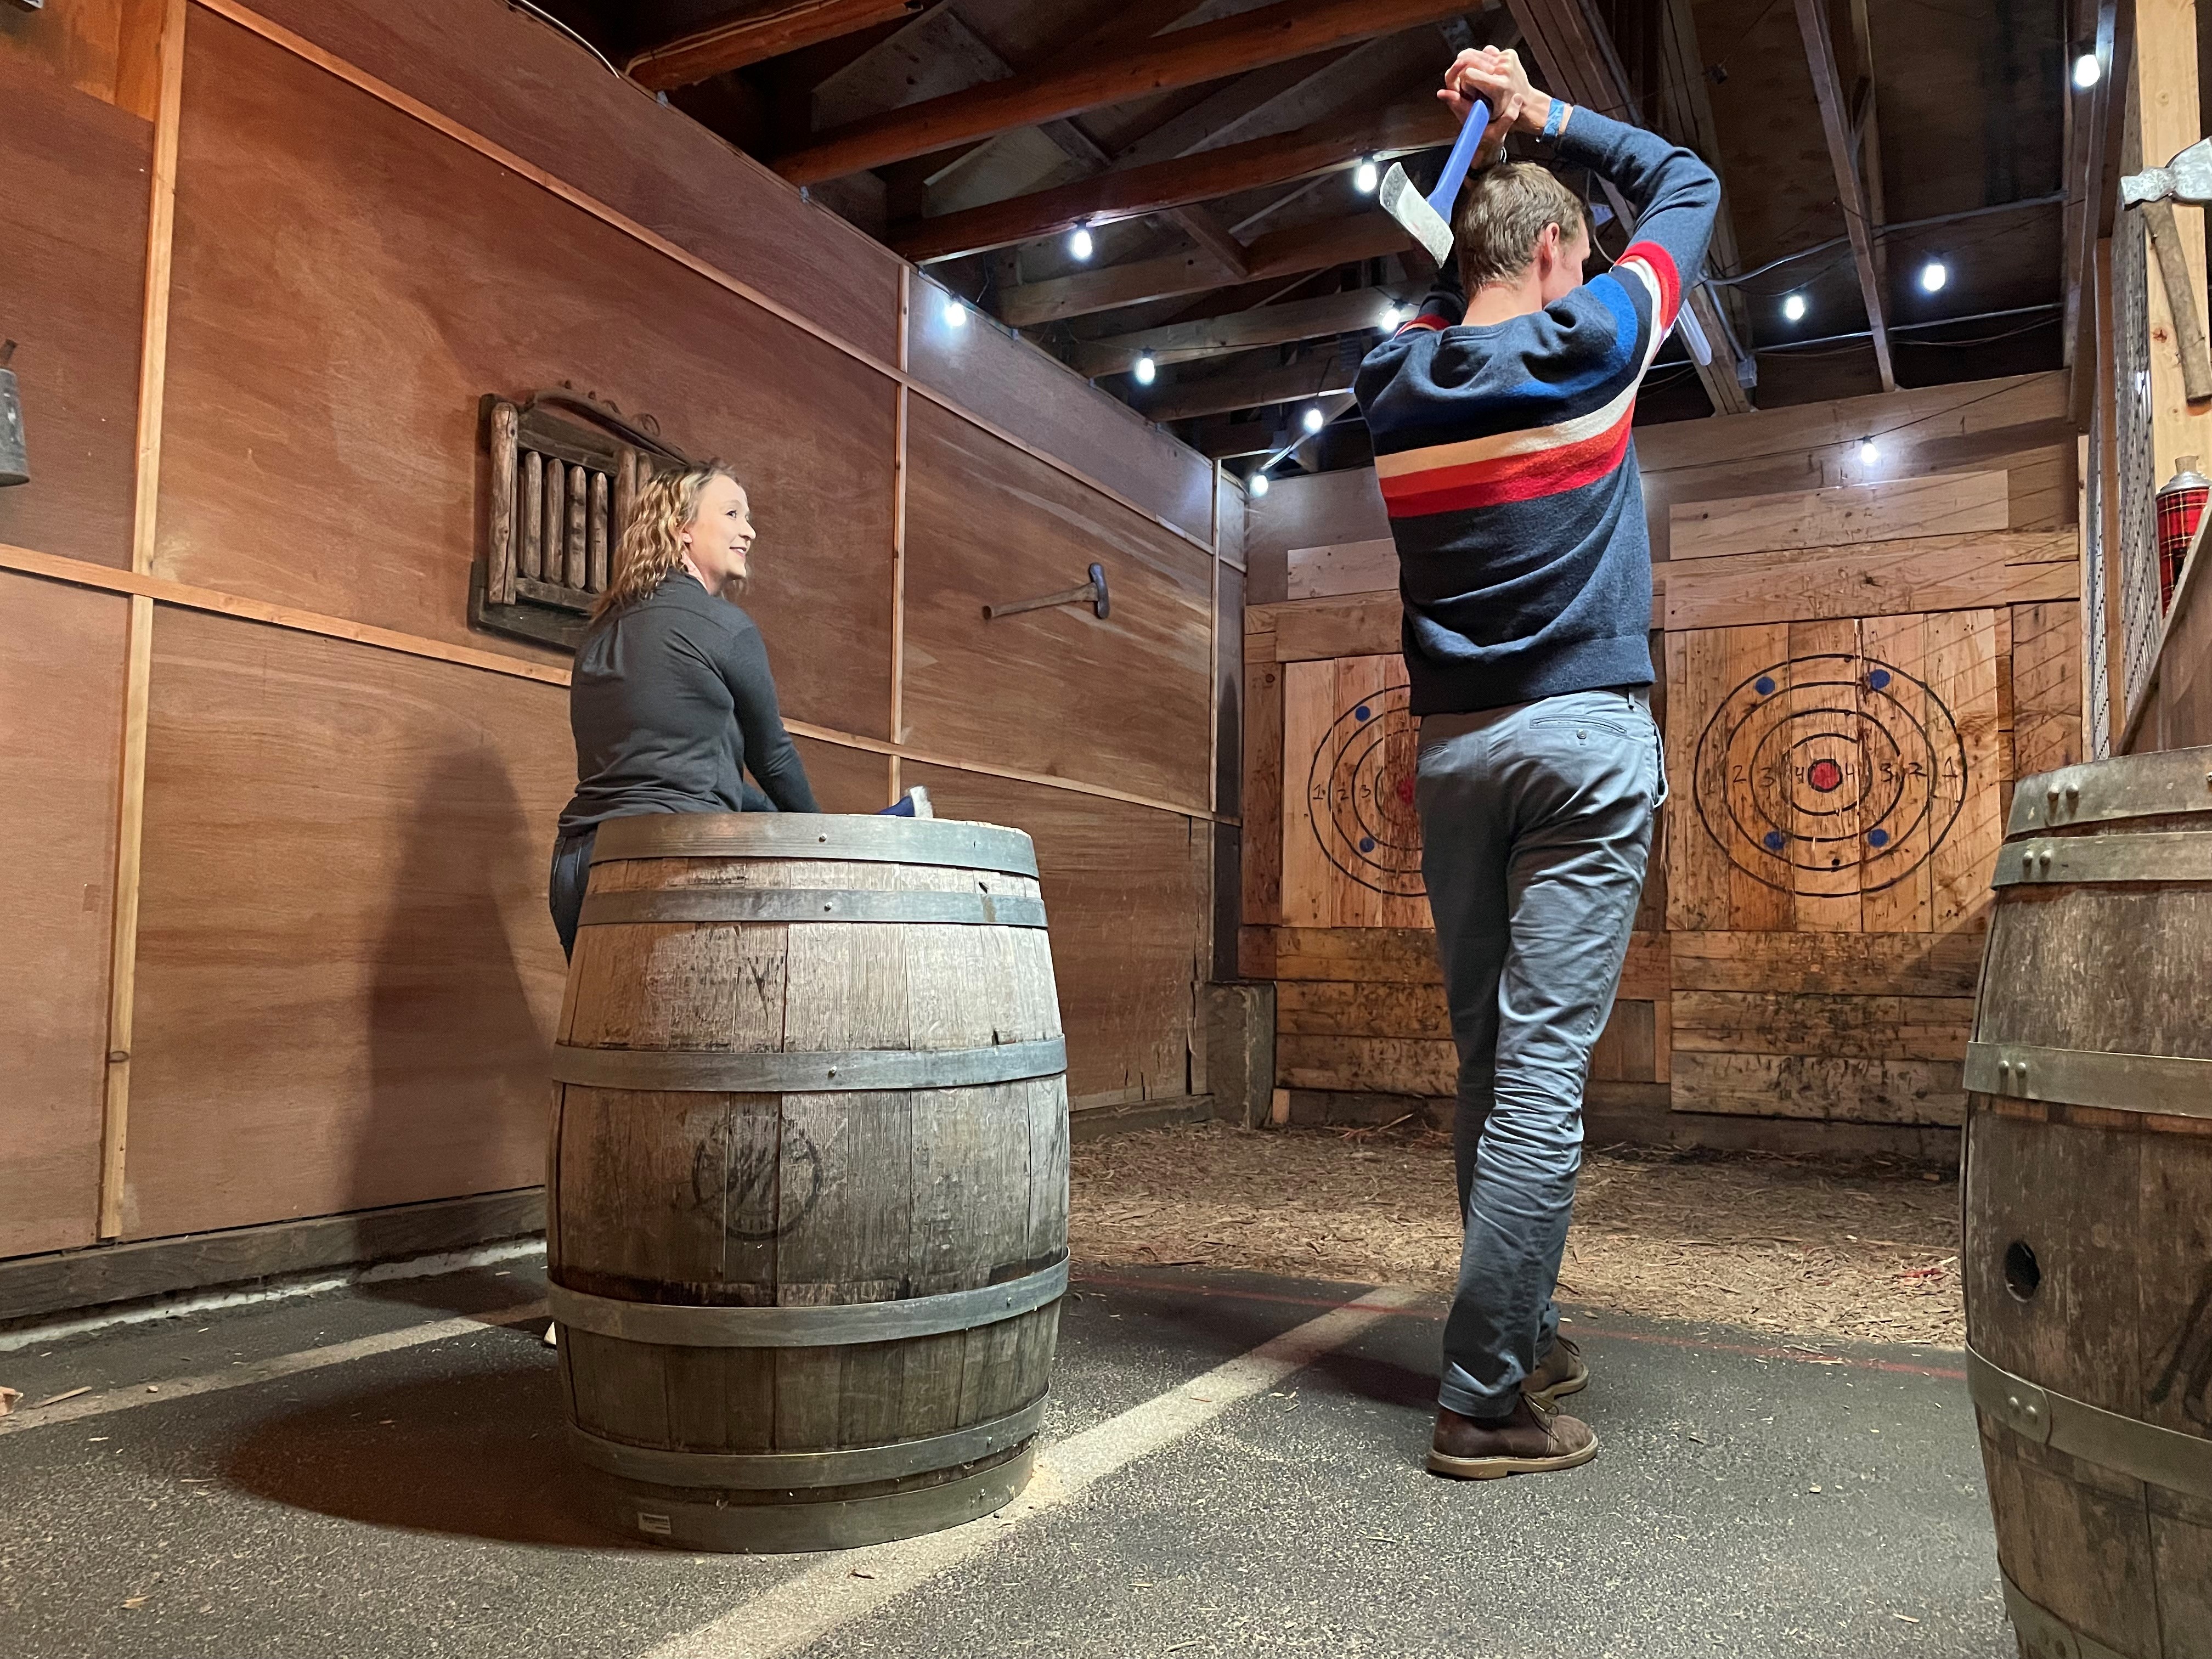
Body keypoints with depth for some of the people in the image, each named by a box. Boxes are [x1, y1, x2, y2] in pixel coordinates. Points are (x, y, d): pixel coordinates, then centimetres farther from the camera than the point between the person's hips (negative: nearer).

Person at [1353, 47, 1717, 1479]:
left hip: (1452, 753, 5)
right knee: (1542, 1069, -7)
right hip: (1587, 743, -5)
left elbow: (1450, 301, 33)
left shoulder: (1396, 388, 8)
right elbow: (1688, 184, 16)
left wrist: (1479, 146, 31)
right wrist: (1542, 114, 21)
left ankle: (1524, 1339, 22)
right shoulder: (1591, 343, -2)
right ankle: (1488, 1399, -4)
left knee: (1493, 1064, 11)